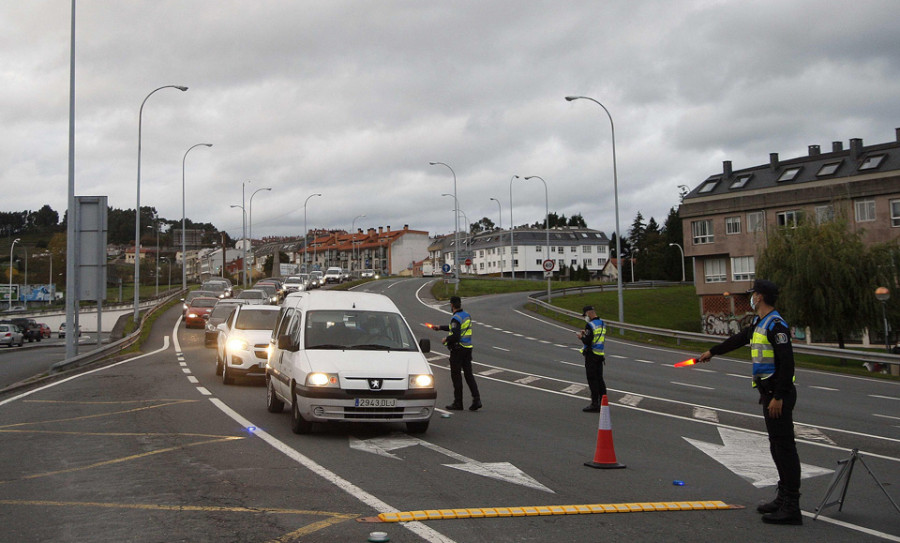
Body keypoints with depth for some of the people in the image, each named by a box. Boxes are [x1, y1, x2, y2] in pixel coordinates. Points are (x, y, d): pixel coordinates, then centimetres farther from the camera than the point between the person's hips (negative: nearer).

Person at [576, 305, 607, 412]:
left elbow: (587, 341, -21)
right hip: (600, 354, 8)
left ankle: (595, 404, -2)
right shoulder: (603, 324, 11)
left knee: (592, 379, -3)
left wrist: (581, 336, -2)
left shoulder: (590, 325, -16)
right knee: (599, 379, 13)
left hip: (591, 354, -8)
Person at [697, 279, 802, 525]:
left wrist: (778, 397, -22)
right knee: (777, 446, 14)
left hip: (779, 393, -10)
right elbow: (739, 339, 34)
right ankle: (783, 498, 22)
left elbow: (787, 363, -20)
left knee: (784, 446, -8)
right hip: (768, 392, 10)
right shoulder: (759, 323, 16)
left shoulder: (776, 325, -15)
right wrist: (712, 352, 46)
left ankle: (791, 508, -6)